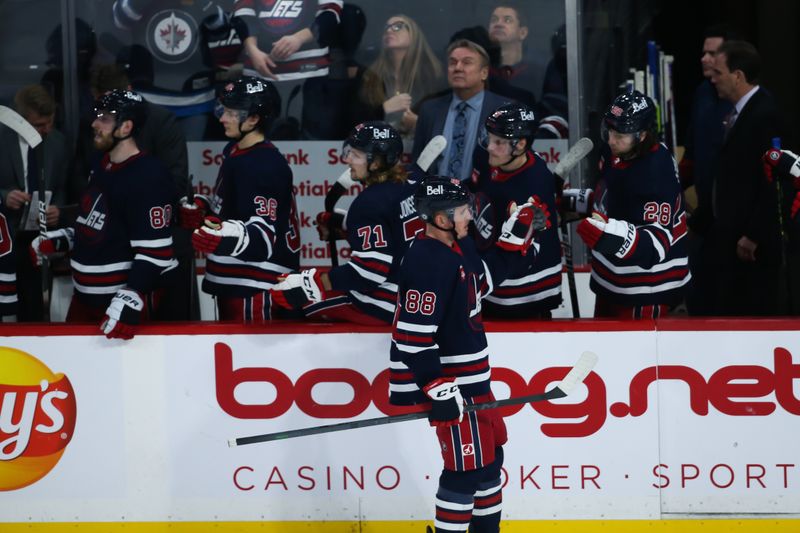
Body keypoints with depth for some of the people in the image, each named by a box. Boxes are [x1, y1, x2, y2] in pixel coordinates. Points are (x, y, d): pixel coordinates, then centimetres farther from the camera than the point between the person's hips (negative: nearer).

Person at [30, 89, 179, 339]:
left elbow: (155, 250, -24)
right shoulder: (101, 167, 11)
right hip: (86, 295, 9)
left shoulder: (148, 176, -20)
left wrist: (131, 300, -31)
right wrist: (56, 241, 15)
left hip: (127, 298, -9)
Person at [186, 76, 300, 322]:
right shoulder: (234, 151, 12)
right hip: (230, 282, 11)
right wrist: (203, 213, 10)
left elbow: (263, 235, -26)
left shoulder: (267, 165, -19)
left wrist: (225, 235, -42)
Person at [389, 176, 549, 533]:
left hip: (471, 377, 11)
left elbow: (484, 279, 25)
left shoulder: (458, 246, 7)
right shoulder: (427, 262, -24)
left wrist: (517, 238, 15)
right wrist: (438, 388, -27)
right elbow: (414, 336, -26)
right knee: (466, 465, -8)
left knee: (490, 455, 19)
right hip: (445, 380, -11)